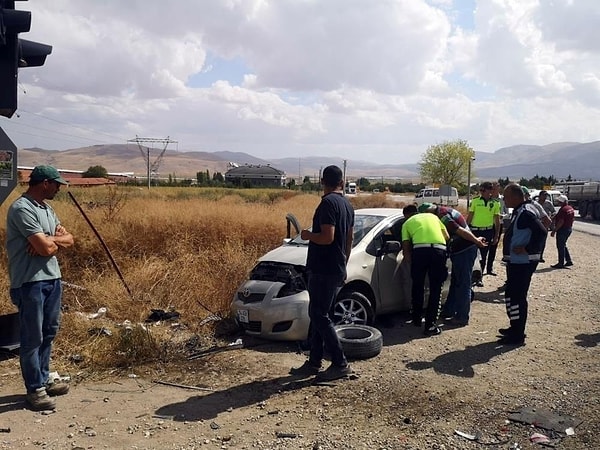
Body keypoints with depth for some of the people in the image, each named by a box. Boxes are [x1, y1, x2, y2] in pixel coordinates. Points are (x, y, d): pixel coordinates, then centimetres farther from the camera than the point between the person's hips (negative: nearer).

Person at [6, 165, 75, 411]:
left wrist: (48, 240, -9)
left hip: (52, 278, 9)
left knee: (49, 333, 16)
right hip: (30, 282, -9)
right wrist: (55, 239, 0)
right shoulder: (22, 208, -16)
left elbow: (69, 239, 11)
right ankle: (34, 389, 11)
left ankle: (43, 380, 29)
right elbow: (45, 247, -22)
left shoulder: (46, 208, 13)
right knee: (33, 337, 0)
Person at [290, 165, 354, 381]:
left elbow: (327, 237, -24)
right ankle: (314, 363, 19)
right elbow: (349, 238, 19)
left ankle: (340, 364, 1)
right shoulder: (347, 204, 13)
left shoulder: (328, 203, -16)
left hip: (323, 270, -9)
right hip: (337, 270, 9)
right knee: (318, 315, 13)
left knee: (319, 316, -3)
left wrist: (308, 235, -6)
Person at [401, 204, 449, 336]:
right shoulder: (432, 216, 30)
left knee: (417, 286, 19)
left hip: (420, 250, -1)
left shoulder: (407, 223, 22)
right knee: (435, 289, 8)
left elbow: (406, 247, 11)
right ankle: (431, 325, 5)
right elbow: (447, 237, 23)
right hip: (439, 249, 1)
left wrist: (408, 256, 25)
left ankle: (417, 319, 32)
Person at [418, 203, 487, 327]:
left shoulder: (442, 216, -18)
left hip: (464, 251, -11)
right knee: (455, 282, 18)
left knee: (463, 284, -3)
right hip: (461, 250, 11)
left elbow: (460, 230, -21)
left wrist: (476, 241, -15)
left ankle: (462, 318, 4)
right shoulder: (444, 211, 15)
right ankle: (449, 310, 29)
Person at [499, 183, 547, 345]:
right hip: (516, 261, 11)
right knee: (512, 294, 18)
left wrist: (528, 249, -23)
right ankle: (515, 328, 30)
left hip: (523, 262, -11)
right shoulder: (519, 211, 12)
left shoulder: (526, 212, -19)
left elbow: (541, 232, -28)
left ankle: (517, 335, 3)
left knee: (517, 296, -5)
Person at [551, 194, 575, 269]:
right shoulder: (571, 208, 10)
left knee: (560, 246, -2)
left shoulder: (563, 209, -21)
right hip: (569, 228, 10)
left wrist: (554, 231, -22)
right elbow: (573, 219, 18)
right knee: (563, 245, 20)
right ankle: (569, 261, 23)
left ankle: (561, 263, 3)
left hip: (562, 229, -10)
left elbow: (561, 222, -25)